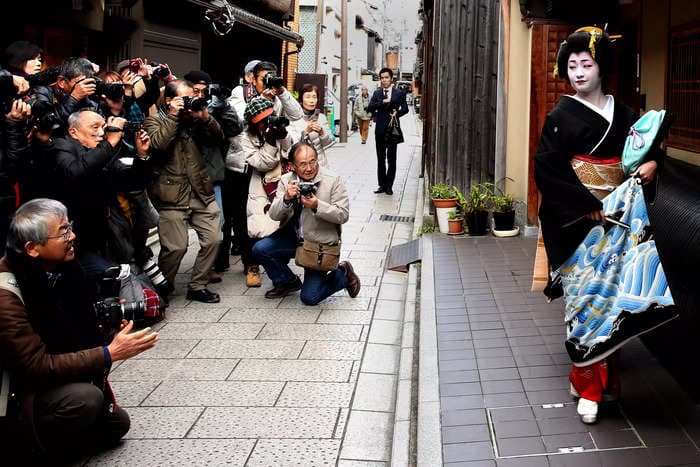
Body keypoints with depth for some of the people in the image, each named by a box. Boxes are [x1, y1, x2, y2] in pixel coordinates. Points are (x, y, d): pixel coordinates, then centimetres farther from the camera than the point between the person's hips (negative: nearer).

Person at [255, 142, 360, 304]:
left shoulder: (333, 181, -12)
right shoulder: (286, 181, -2)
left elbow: (343, 215, -15)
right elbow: (274, 215, -7)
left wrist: (317, 206, -30)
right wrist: (286, 198, -27)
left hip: (321, 243, -4)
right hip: (293, 237, 5)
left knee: (309, 297, -10)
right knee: (259, 249, -16)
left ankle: (343, 274, 19)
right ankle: (288, 282, 10)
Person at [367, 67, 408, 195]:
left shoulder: (399, 93, 5)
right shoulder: (377, 93, 9)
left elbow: (405, 108, 6)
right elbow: (369, 108, -3)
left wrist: (398, 113, -13)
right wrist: (383, 102, -14)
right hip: (380, 129, 2)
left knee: (391, 159, -1)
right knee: (381, 159, 7)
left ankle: (389, 186, 5)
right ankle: (382, 185, 14)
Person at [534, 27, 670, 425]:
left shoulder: (622, 113, 9)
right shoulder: (562, 116, -3)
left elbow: (649, 146, 20)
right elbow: (548, 170, -12)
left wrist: (653, 162, -5)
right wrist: (589, 206, -19)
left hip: (615, 219, 4)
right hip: (576, 221, -4)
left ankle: (607, 373, 21)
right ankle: (589, 386, 2)